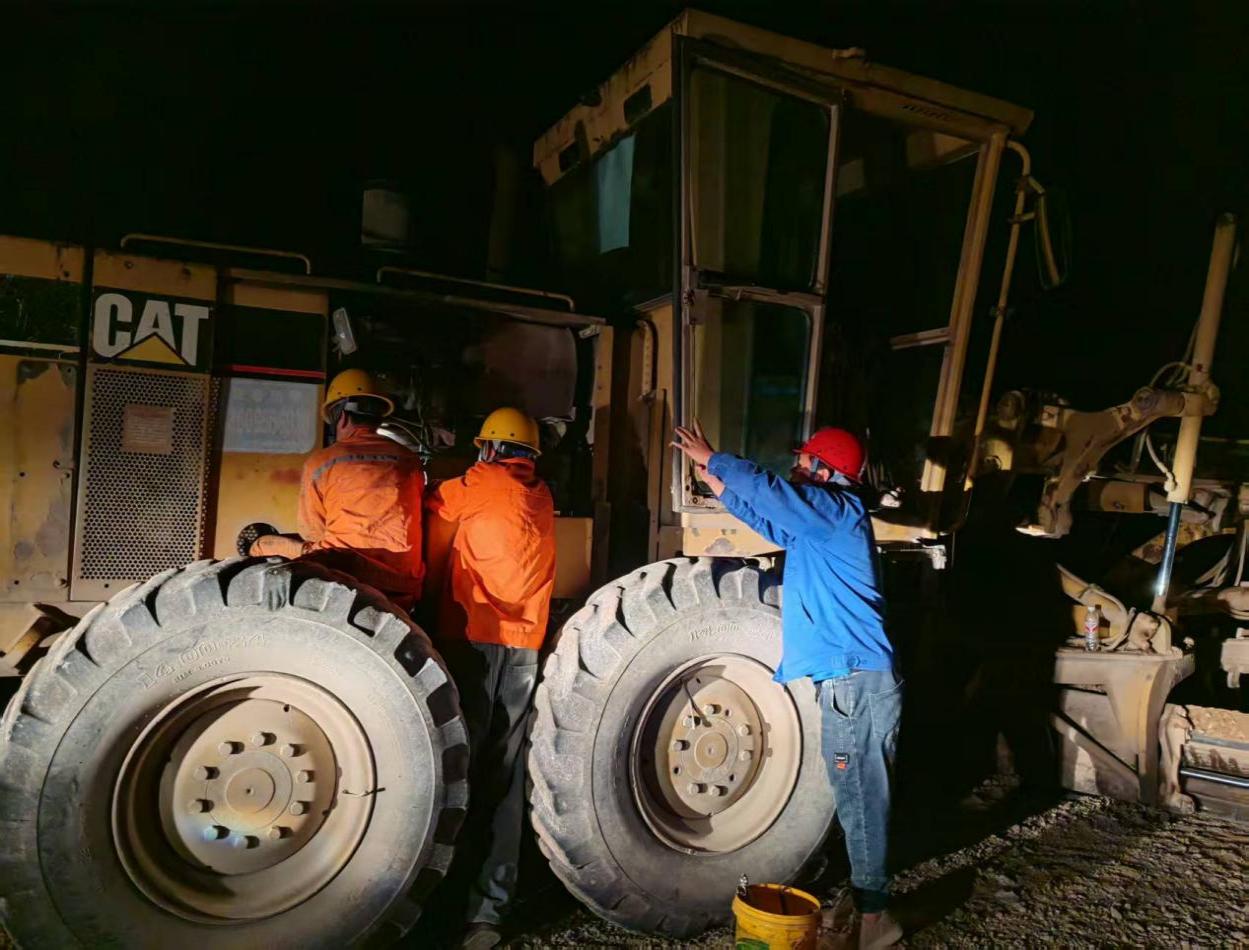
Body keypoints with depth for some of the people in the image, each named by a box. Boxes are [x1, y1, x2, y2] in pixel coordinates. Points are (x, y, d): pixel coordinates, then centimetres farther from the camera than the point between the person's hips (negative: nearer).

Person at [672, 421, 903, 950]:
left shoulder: (840, 510, -12)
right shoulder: (818, 522, 16)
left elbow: (771, 493, -20)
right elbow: (773, 521, 29)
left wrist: (712, 458, -6)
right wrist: (719, 484, 25)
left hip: (856, 680, -10)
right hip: (848, 676, 10)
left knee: (859, 797, 0)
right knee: (857, 795, 17)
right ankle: (864, 898, 29)